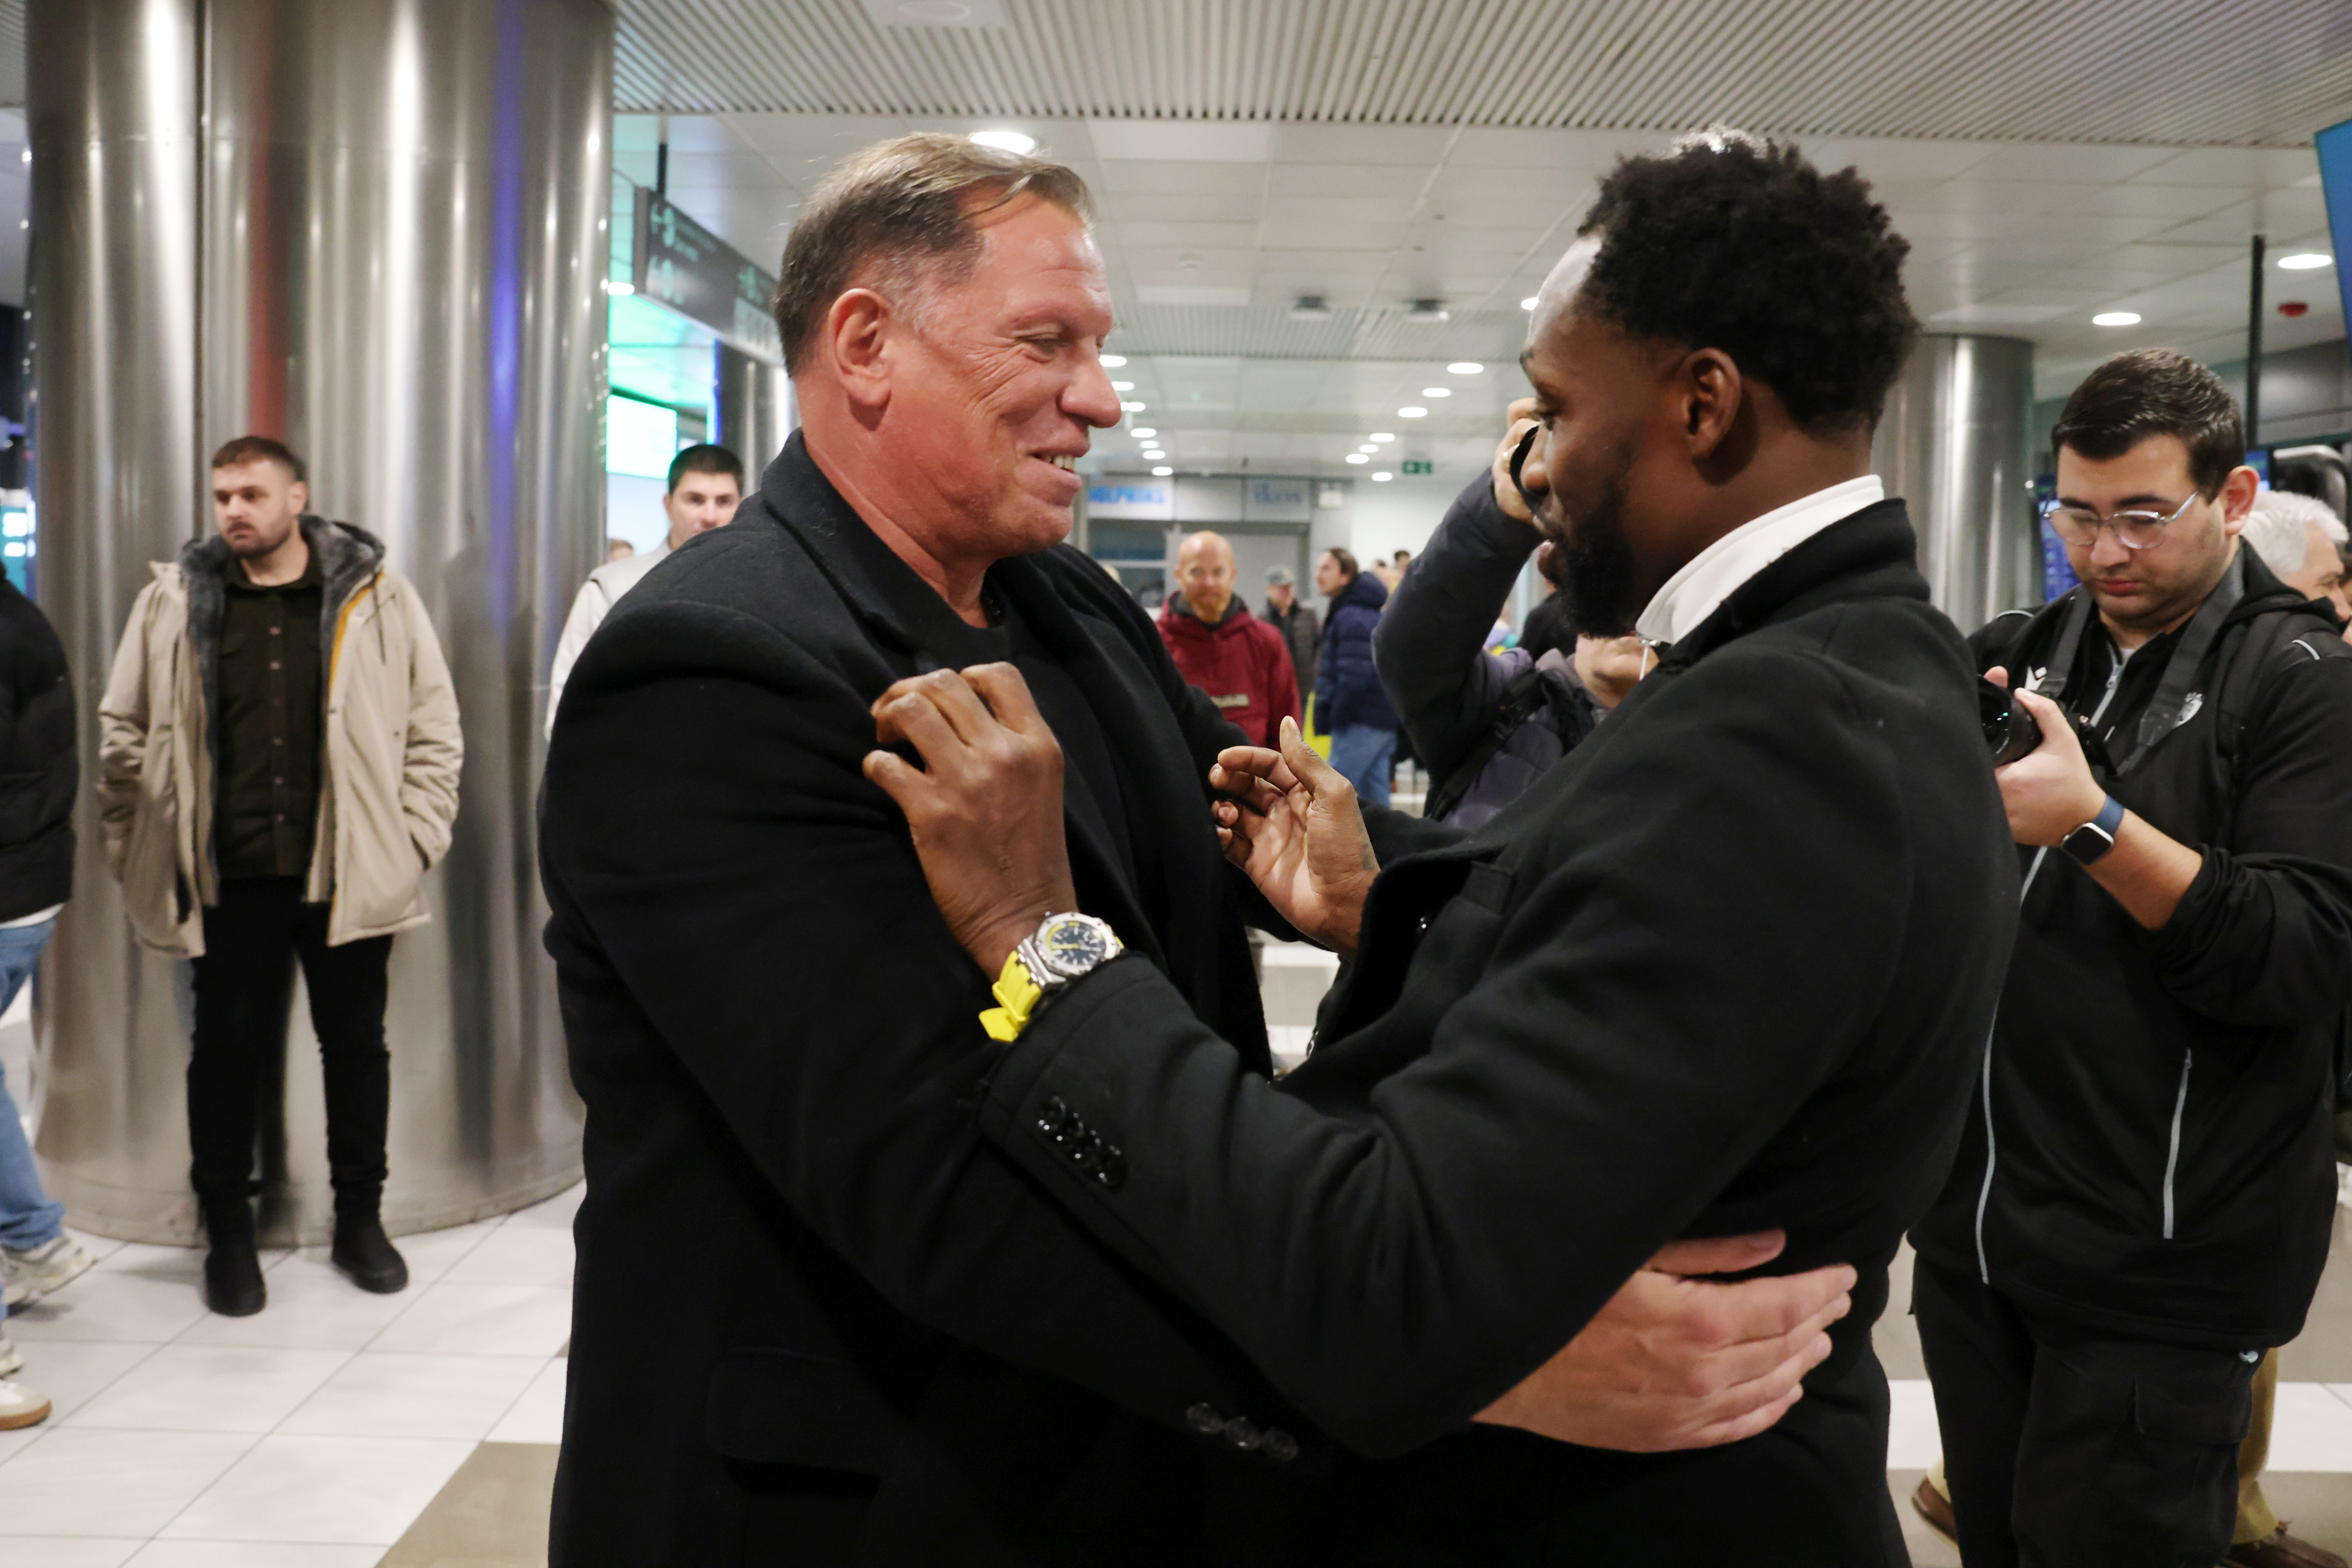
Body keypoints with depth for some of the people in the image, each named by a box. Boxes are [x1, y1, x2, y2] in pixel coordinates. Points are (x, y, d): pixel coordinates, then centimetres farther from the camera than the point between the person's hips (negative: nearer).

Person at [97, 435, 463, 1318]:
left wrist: (414, 839, -1)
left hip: (349, 873, 0)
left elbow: (434, 727, 4)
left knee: (357, 1044, 10)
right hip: (229, 879, 1)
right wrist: (137, 853, 4)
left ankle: (360, 1221, 26)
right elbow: (124, 733, 9)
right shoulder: (175, 601, 4)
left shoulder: (375, 596, 0)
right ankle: (228, 1235, 23)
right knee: (229, 1048, 8)